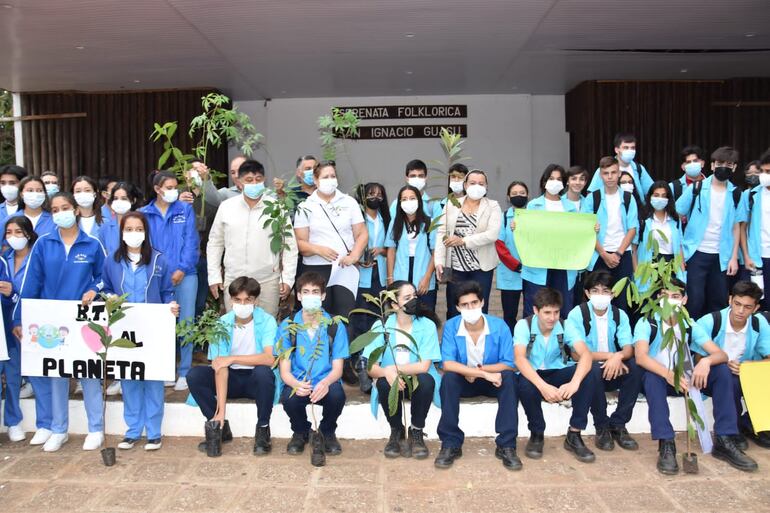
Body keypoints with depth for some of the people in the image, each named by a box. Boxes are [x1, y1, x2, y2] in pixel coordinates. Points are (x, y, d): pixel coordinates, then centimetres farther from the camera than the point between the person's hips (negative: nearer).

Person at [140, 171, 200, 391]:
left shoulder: (185, 210, 6)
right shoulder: (144, 214, 6)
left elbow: (191, 241, 1)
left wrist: (182, 269, -9)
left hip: (184, 275, 0)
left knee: (186, 323, -1)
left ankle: (185, 372, 9)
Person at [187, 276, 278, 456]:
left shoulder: (267, 321, -15)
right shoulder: (222, 323, -11)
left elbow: (270, 358, -29)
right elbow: (221, 367, -17)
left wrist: (232, 358, -27)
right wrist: (221, 410, -24)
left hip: (256, 380, -2)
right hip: (231, 378, 3)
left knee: (264, 372, -35)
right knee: (194, 375, -19)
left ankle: (262, 429, -11)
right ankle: (221, 426, -1)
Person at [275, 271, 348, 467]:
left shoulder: (335, 326, -1)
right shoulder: (287, 326, -1)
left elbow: (337, 369, -3)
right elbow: (285, 370, -3)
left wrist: (326, 382, -28)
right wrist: (296, 384, -27)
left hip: (325, 384, 0)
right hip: (297, 383, 1)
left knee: (337, 394, -33)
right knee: (289, 398, -33)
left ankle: (326, 434, 2)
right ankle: (301, 432, 5)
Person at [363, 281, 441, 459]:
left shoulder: (427, 325, -11)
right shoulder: (381, 326, -9)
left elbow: (424, 366, -17)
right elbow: (371, 368, -13)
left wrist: (395, 368, -24)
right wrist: (387, 372, -34)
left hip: (417, 381, 0)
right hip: (392, 381, 1)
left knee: (426, 380, -33)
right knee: (383, 382, -32)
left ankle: (416, 431, -8)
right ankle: (396, 430, -4)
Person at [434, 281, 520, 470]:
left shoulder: (499, 325, -17)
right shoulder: (451, 326, -17)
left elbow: (508, 365, -16)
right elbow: (447, 364, -27)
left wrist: (479, 369, -28)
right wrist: (484, 374, -35)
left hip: (492, 380, 0)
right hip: (464, 381, 0)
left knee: (509, 378, -31)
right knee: (449, 378, -31)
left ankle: (506, 445, -23)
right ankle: (451, 443, -22)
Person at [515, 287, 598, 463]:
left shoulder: (565, 326, -10)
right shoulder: (524, 325, -16)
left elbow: (585, 355, -23)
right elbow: (519, 358, -30)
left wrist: (574, 383, -44)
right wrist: (543, 386, -45)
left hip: (558, 374, 3)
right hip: (532, 375, -2)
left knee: (589, 377, -26)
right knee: (525, 385, -38)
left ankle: (574, 435, -12)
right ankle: (536, 434, -10)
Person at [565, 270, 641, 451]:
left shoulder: (620, 315, 0)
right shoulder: (577, 314, -12)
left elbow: (628, 348, -11)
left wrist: (618, 357, -35)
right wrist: (610, 355, -25)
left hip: (614, 370, 4)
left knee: (635, 368, -26)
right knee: (594, 369, -36)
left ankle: (618, 424, -10)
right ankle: (602, 427, -15)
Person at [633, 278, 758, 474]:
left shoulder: (691, 326, -1)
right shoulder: (647, 323, -12)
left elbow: (721, 354, -12)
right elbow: (640, 357, -28)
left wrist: (706, 361, -37)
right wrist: (667, 373, -46)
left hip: (686, 379, 4)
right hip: (658, 378, -4)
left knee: (722, 369, -18)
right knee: (652, 376, -37)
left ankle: (724, 441, -16)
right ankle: (666, 445, -37)